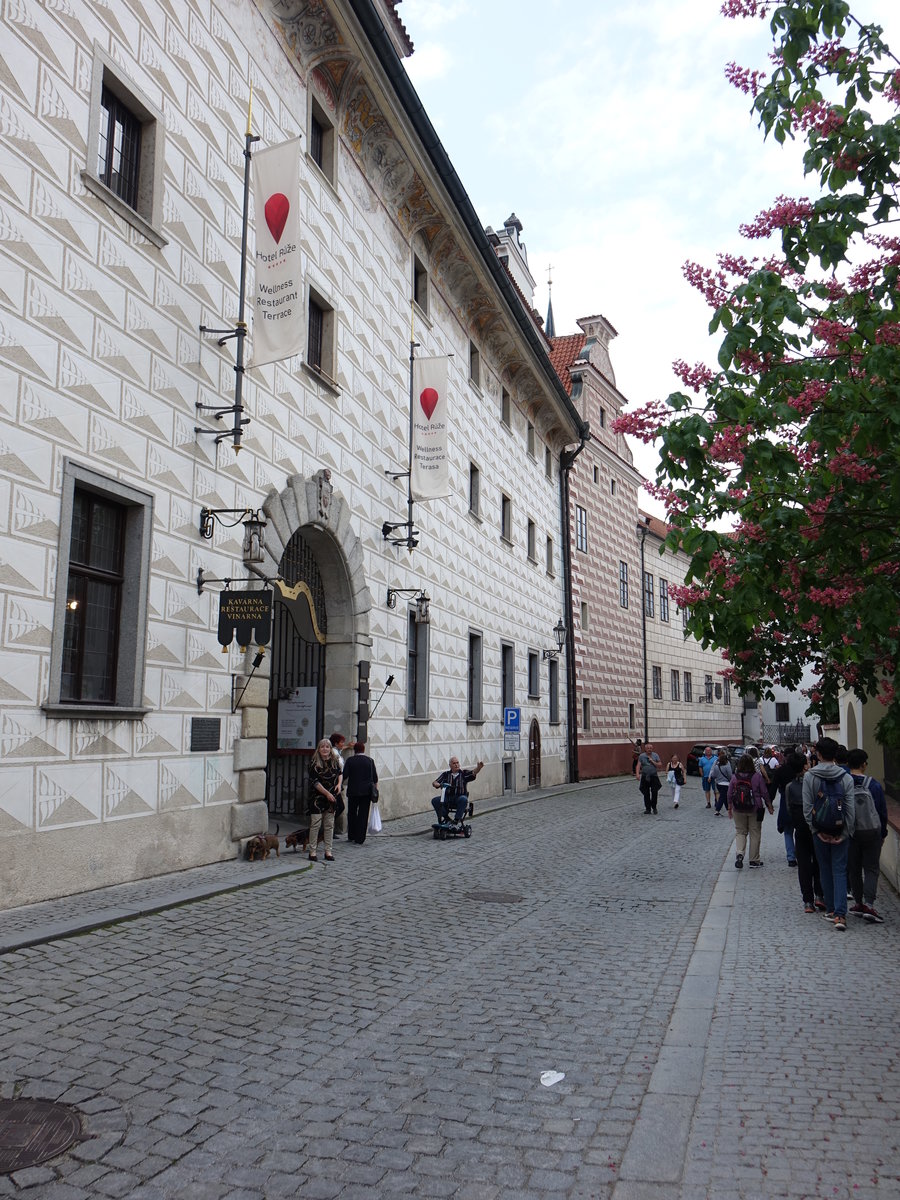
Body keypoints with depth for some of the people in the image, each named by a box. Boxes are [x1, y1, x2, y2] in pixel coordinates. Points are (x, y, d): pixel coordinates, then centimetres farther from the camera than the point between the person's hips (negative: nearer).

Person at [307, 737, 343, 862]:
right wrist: (327, 793, -16)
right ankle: (312, 852, 6)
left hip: (332, 798, 4)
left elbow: (339, 773, 20)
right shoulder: (315, 763, -10)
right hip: (317, 798, -4)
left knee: (329, 825, 8)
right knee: (315, 824, -3)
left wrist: (339, 784, 0)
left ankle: (328, 851, 15)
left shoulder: (335, 761, 5)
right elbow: (314, 782, -13)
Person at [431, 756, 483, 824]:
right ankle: (441, 818, -7)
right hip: (448, 797, 2)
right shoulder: (445, 774, 9)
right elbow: (434, 783, 4)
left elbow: (474, 772, -14)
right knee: (435, 800, -21)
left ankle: (457, 819, -26)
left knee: (463, 799, -36)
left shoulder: (464, 774, 4)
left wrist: (479, 767, -35)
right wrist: (439, 784, -21)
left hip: (460, 797, -2)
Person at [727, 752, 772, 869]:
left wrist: (729, 808, 13)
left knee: (740, 832, 12)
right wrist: (769, 806, 9)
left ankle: (739, 853, -10)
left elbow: (730, 794, 1)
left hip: (738, 810, 1)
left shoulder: (735, 777, -4)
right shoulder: (757, 776, -9)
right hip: (755, 810, -1)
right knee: (755, 833, 10)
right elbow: (764, 793, -4)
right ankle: (754, 860, 16)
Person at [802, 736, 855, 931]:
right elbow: (851, 809, -6)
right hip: (841, 832, 0)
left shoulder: (810, 776, -7)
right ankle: (840, 914, -8)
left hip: (820, 832, 0)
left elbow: (807, 807, -8)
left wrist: (816, 830, -1)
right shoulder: (846, 777, -6)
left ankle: (830, 910, 21)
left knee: (825, 870, 14)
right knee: (840, 871, 3)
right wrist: (846, 833, 0)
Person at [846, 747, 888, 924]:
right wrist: (883, 833, 15)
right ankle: (869, 905, -8)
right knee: (871, 869, 4)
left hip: (849, 833, 1)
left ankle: (858, 903, 21)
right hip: (871, 832, 0)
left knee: (853, 869, 13)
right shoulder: (873, 785, -8)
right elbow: (883, 811, 1)